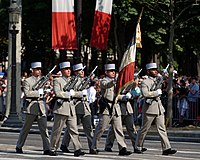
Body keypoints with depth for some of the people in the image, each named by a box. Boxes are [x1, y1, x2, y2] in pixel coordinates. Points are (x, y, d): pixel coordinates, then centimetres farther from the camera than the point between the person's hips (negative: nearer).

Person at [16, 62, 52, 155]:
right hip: (31, 106, -4)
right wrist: (38, 92, -17)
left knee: (44, 128, -5)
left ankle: (47, 149, -8)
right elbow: (27, 93, -14)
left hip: (41, 106, 4)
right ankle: (19, 147, 19)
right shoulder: (27, 81, -1)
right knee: (26, 128, 5)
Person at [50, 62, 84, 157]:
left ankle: (77, 149, -9)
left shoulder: (72, 80, 19)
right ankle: (53, 149, 10)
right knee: (57, 130, 1)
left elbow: (74, 93, 20)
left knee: (74, 129, -3)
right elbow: (57, 93, -15)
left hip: (71, 108, 5)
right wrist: (69, 94, -10)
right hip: (61, 107, -5)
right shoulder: (57, 80, -1)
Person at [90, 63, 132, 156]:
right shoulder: (104, 81, -3)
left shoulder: (116, 81, 18)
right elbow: (106, 85, -26)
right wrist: (115, 81, -44)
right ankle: (94, 147, 12)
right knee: (101, 128, 0)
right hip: (106, 108, -6)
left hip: (116, 107, 6)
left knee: (118, 129, -2)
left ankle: (122, 148, -7)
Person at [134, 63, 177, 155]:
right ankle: (138, 147, 16)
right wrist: (156, 93, -16)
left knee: (162, 128, -1)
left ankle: (166, 148, -5)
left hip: (159, 108, 6)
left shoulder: (158, 80, 14)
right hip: (149, 108, -6)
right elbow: (145, 93, -22)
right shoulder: (145, 82, -8)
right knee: (144, 129, 3)